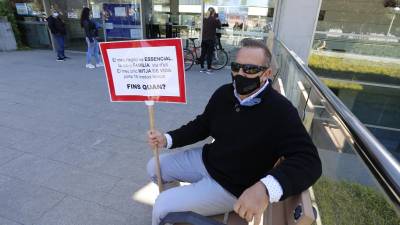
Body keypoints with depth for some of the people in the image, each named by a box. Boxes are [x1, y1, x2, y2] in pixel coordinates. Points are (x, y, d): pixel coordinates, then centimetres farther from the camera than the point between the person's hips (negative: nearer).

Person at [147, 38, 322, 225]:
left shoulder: (280, 111, -25)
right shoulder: (224, 93, -5)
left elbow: (309, 160, -32)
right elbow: (201, 126, 6)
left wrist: (266, 188, -51)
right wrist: (167, 139, -8)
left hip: (231, 186, -6)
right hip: (205, 159, 7)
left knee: (162, 206, -8)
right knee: (154, 167, 14)